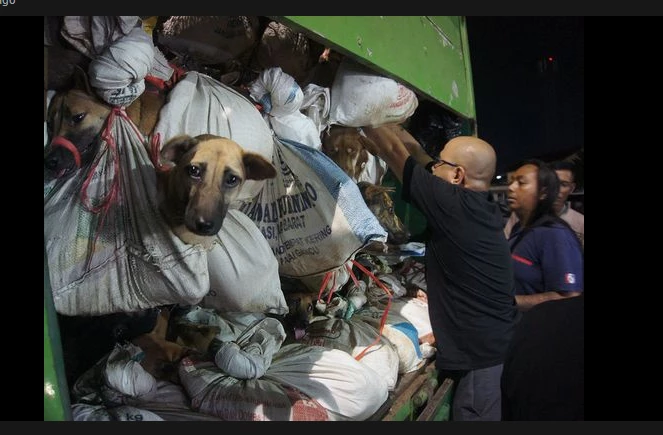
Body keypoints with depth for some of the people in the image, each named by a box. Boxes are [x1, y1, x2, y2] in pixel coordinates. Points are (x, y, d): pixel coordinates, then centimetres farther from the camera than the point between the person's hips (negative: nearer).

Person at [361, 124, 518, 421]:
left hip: (484, 360, -9)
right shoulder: (482, 205, 5)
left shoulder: (455, 205, -19)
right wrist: (390, 125, 17)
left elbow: (394, 151, -10)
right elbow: (415, 153, 12)